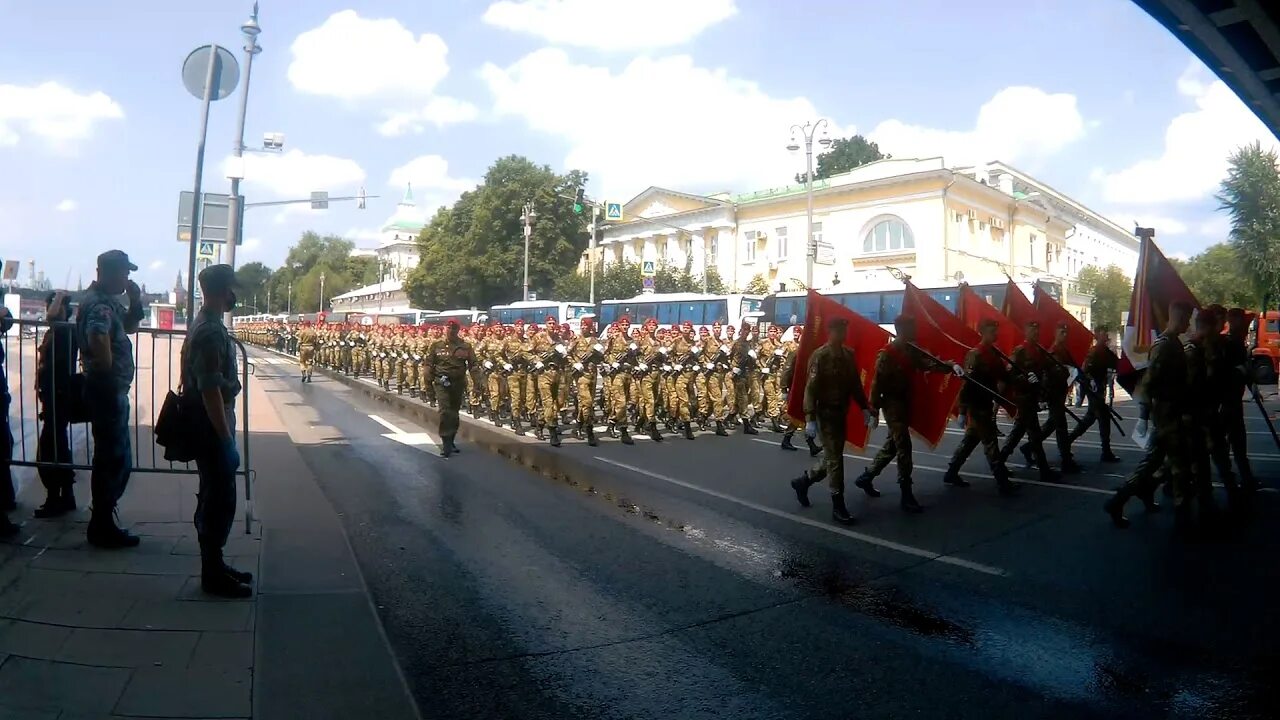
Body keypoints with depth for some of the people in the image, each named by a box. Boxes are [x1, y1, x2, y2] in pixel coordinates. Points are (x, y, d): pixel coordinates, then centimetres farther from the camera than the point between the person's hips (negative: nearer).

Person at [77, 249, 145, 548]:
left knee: (115, 459, 18)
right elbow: (98, 338, -37)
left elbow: (129, 327, 26)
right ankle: (103, 528, 9)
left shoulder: (108, 300, 12)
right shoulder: (99, 304, -18)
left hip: (113, 389, 10)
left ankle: (102, 523, 29)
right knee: (114, 460, -2)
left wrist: (135, 301, 9)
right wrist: (106, 367, -19)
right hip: (107, 389, -10)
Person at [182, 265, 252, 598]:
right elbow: (211, 392, -24)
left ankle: (214, 565, 27)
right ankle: (213, 575, 9)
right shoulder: (211, 332, -21)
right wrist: (228, 441, -21)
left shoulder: (205, 325, 12)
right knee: (219, 502, -1)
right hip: (212, 430, -10)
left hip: (208, 428, 10)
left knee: (214, 499, 16)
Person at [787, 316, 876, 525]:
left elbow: (855, 384, 14)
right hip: (826, 413, -7)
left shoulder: (849, 355, 8)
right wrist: (810, 418, -22)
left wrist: (865, 408, 6)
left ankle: (803, 481, 35)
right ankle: (838, 506, 4)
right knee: (834, 458, -4)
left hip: (842, 413, 7)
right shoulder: (820, 356, -14)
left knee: (833, 456, 14)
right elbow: (811, 389, -17)